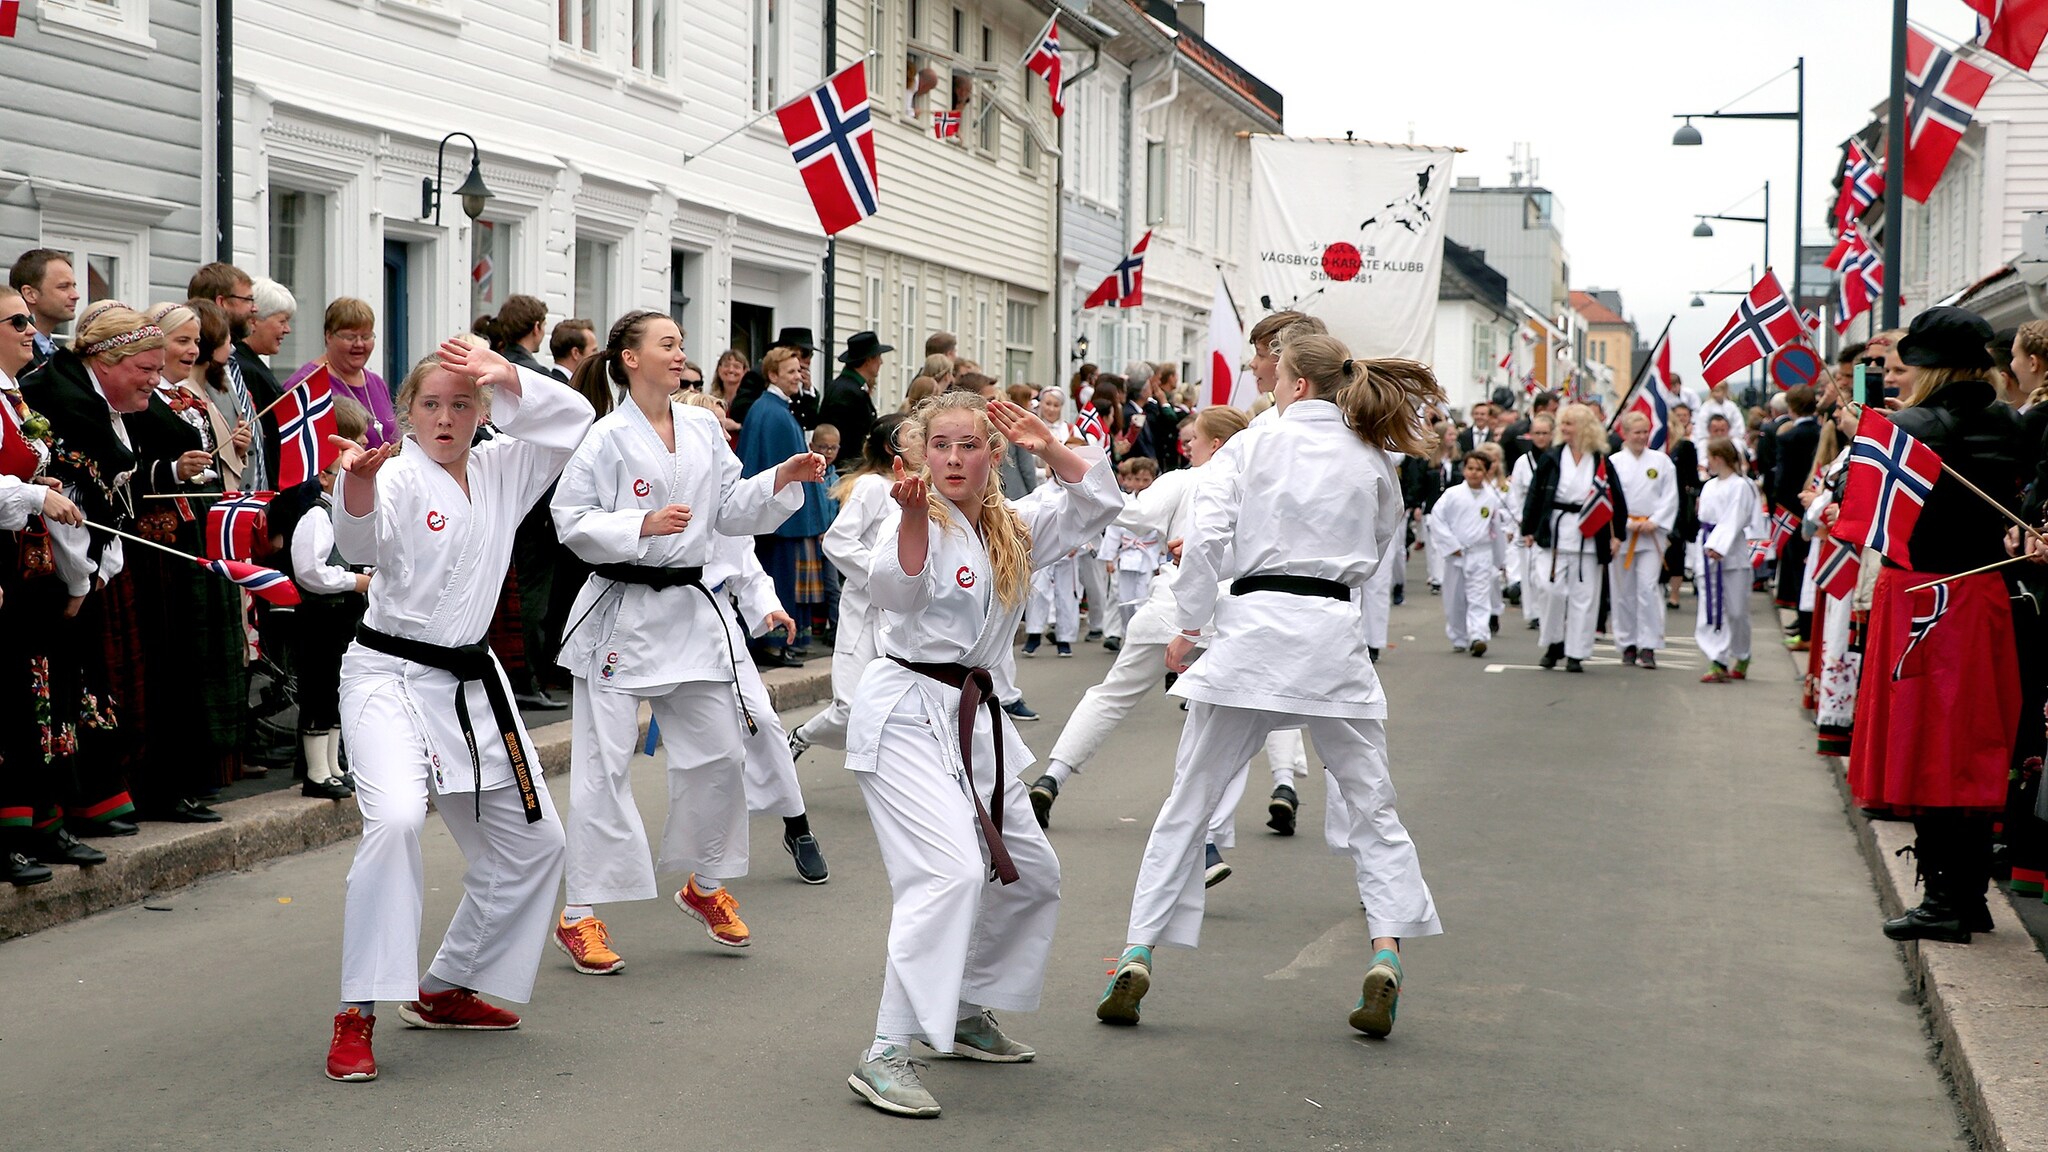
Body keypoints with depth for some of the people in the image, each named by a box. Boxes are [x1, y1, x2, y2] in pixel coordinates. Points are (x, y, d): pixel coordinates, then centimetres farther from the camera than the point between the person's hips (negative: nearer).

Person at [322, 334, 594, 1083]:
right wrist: (357, 484, -50)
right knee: (394, 819, -30)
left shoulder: (500, 471, 6)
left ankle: (445, 990, 28)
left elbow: (573, 419, -3)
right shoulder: (402, 475, -11)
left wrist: (507, 379, -19)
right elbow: (361, 545, -29)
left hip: (470, 681, 7)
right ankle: (357, 1015, -23)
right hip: (390, 676, -7)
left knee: (530, 842, 13)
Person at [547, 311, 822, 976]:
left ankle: (705, 885, 31)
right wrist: (643, 526, -22)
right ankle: (580, 916, 4)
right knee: (605, 764, -4)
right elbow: (571, 522, -11)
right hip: (620, 611, -6)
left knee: (719, 751, 10)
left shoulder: (703, 428, 8)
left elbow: (731, 510, 13)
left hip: (689, 609, 6)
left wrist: (782, 479, -1)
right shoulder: (607, 439, -10)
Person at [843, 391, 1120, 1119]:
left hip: (972, 716, 9)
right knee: (951, 873, -24)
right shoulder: (922, 522, -10)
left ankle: (967, 1013, 35)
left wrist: (1050, 450, -6)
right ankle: (886, 1056, -23)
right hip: (905, 713, -9)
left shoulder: (1012, 528, 9)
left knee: (1029, 875, 18)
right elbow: (896, 589, -27)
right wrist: (913, 517, -43)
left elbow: (1099, 501, 10)